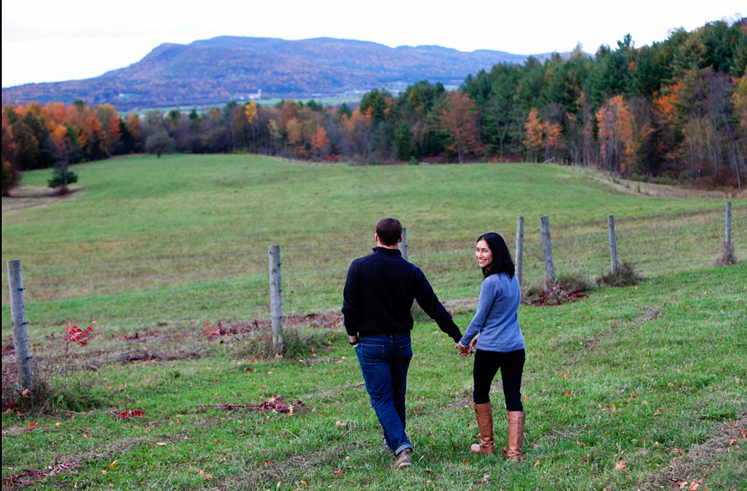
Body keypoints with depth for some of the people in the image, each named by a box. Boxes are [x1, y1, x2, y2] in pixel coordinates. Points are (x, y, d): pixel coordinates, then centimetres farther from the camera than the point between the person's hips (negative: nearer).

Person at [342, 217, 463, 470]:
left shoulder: (359, 267, -10)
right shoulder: (411, 271, -5)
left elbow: (350, 306, -9)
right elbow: (433, 307, -2)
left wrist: (352, 335, 7)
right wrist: (458, 336, 5)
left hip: (371, 343, -3)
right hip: (401, 342, 3)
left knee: (381, 399, 0)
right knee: (397, 396, 19)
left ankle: (400, 445, -16)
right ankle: (393, 440, 34)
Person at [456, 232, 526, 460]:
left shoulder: (491, 282, -16)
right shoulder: (512, 279, 9)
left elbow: (479, 319, -9)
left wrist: (464, 342, 6)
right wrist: (481, 337, 21)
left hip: (490, 349, -6)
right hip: (516, 346, 6)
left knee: (481, 394, 15)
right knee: (513, 398, 4)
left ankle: (487, 445, 24)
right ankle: (514, 452, 2)